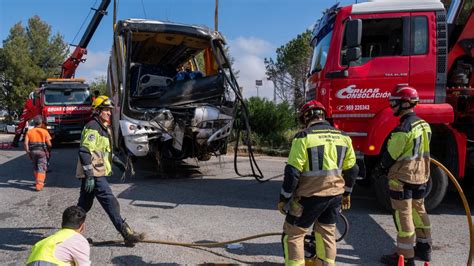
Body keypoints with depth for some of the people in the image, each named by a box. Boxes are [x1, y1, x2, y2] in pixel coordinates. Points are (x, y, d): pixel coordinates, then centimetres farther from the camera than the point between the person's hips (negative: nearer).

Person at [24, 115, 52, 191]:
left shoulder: (29, 132, 4)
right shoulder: (44, 131, -4)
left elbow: (25, 143, -5)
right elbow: (49, 144, -7)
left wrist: (28, 152, 2)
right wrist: (49, 148, 15)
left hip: (33, 151, 3)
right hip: (42, 151, -3)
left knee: (36, 168, 20)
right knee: (41, 169, -2)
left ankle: (39, 182, 31)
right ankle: (39, 185, -11)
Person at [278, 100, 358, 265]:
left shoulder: (303, 137, -12)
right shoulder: (343, 136, 5)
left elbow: (292, 172, -14)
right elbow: (351, 169, 12)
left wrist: (283, 199, -5)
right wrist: (347, 193, 25)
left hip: (310, 196, -6)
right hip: (335, 195, 6)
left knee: (293, 234, 8)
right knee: (327, 233, 21)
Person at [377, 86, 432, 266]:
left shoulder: (404, 128, -22)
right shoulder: (424, 125, 7)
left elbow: (391, 154, -17)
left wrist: (380, 169, -1)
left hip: (402, 177, -9)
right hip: (420, 176, 9)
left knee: (403, 216, -2)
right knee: (419, 211, 19)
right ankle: (424, 249, 32)